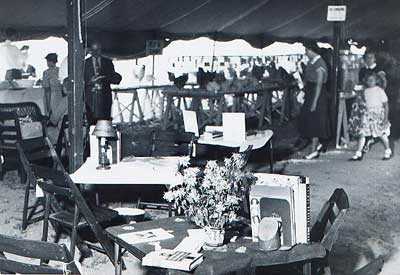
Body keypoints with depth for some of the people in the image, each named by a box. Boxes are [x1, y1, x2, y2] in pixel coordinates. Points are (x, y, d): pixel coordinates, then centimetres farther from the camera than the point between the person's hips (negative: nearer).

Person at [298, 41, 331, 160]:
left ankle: (314, 151, 7)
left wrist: (314, 102, -22)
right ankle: (316, 144, 25)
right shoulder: (310, 62, 8)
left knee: (314, 122, -2)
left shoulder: (319, 65, -18)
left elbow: (319, 84, -20)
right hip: (309, 95, 9)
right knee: (305, 120, 11)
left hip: (318, 96, -9)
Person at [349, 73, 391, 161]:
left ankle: (388, 152, 25)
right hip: (368, 114, 5)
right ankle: (358, 154, -2)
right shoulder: (366, 91, 7)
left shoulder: (380, 91, -7)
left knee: (382, 134, 5)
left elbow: (386, 105, -8)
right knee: (362, 133, -4)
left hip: (378, 114, -4)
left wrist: (386, 118, -13)